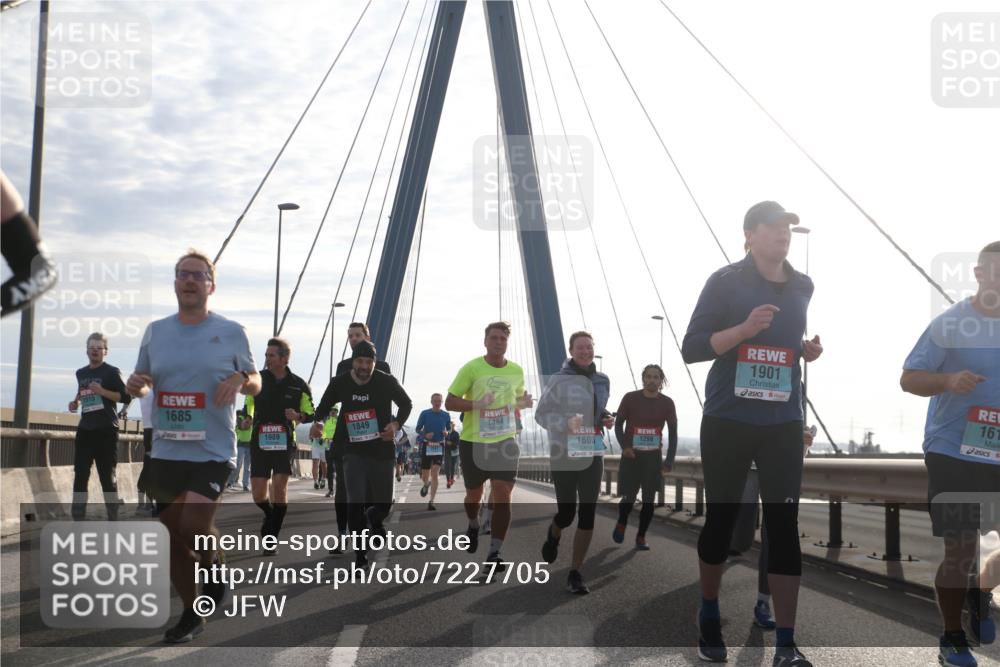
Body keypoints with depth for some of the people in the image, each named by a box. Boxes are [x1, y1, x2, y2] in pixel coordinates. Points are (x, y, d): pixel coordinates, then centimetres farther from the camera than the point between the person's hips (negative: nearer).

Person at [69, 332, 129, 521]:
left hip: (106, 430, -6)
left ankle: (112, 519, 4)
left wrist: (102, 391, -20)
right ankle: (78, 518, 7)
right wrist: (76, 402, 11)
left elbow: (126, 397, -10)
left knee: (108, 476, -2)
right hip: (85, 429, 6)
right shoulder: (81, 373, 15)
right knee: (80, 475, 3)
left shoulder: (111, 372, -3)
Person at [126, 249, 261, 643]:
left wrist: (240, 380, -15)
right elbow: (141, 382, 15)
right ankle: (191, 615, 26)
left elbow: (256, 383, 7)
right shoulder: (156, 331, 7)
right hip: (165, 453, 4)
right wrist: (135, 385, -8)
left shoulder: (231, 332, -2)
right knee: (174, 536, 10)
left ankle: (213, 564, 16)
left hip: (212, 452, -4)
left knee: (193, 528, -19)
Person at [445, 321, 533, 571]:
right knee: (474, 495, 14)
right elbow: (450, 403, -9)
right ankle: (474, 525, 48)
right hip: (473, 442, -2)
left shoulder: (516, 371, 3)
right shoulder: (471, 368, -10)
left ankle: (494, 553, -8)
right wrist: (476, 404, -26)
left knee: (502, 495, -12)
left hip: (505, 441, 2)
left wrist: (525, 402, -3)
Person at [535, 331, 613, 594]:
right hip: (564, 455, -4)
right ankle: (553, 535, 40)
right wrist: (565, 423, -23)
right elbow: (541, 414, -6)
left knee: (587, 515, -2)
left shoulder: (602, 381, 7)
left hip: (593, 455, 4)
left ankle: (575, 574, 7)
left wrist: (607, 419, 1)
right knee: (566, 514, 1)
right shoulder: (559, 380, -9)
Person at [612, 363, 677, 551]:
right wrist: (624, 445, -15)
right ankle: (621, 524, 29)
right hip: (631, 455, -1)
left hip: (653, 456, 2)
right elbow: (618, 423, 2)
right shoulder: (630, 398, -6)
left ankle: (641, 537, 11)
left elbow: (673, 433, 3)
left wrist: (669, 460, -4)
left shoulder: (667, 403, -2)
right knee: (629, 496, -2)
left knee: (649, 499, -2)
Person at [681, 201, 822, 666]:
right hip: (727, 423, -3)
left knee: (784, 527, -2)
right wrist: (744, 328, -23)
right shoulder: (726, 282, -6)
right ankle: (709, 618, 32)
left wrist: (810, 350, 2)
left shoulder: (803, 287, 9)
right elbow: (691, 348, -10)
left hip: (783, 426, 3)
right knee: (721, 520, 9)